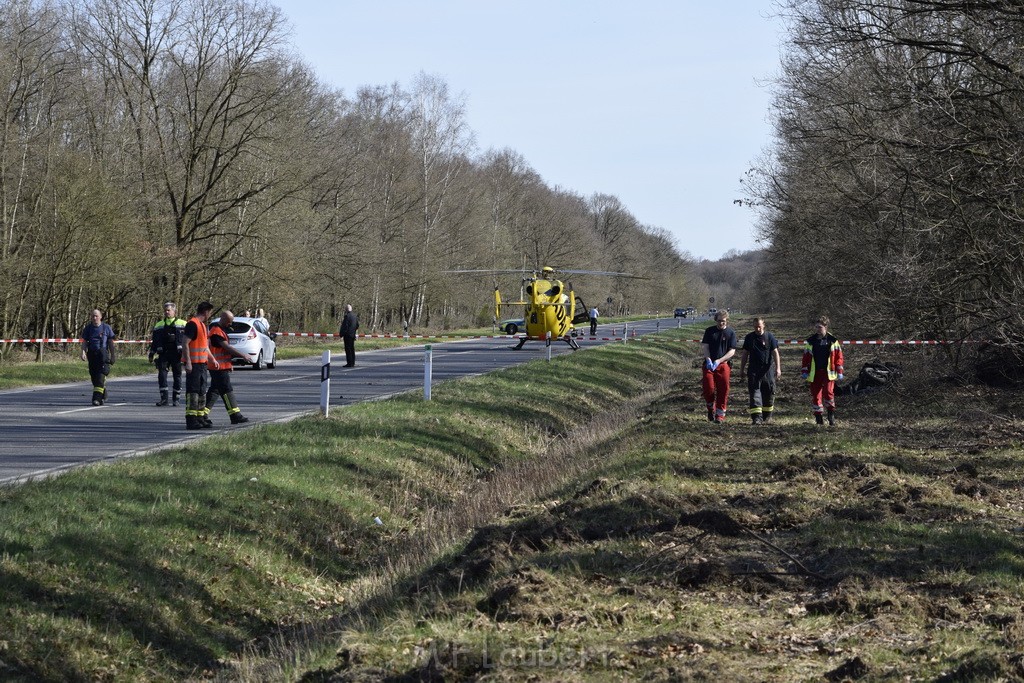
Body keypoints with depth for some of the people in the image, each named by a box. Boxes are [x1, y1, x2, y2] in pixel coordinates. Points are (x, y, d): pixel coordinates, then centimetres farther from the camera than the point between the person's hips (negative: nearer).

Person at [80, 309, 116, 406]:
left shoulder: (106, 328, 3)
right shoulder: (88, 328, 8)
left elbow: (111, 342, 8)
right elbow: (84, 342, 7)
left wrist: (112, 356, 7)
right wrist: (83, 352, -10)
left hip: (103, 355, -3)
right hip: (92, 355, 3)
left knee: (100, 376, -14)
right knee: (93, 377, 8)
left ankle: (97, 398, -19)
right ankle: (103, 394, 28)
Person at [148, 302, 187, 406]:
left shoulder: (182, 324, 7)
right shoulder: (159, 325, 16)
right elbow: (154, 341, 20)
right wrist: (151, 354, 15)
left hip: (177, 354, -2)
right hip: (163, 354, 2)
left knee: (177, 376, 2)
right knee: (162, 374, -8)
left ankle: (176, 399, 11)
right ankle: (164, 399, -6)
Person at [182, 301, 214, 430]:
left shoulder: (202, 325, 19)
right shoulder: (192, 324, -13)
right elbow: (185, 344, -19)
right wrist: (188, 363, -23)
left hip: (202, 364, 10)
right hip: (193, 364, -10)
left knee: (202, 392, 15)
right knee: (193, 392, -10)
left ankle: (201, 418, 22)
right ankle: (191, 420, -11)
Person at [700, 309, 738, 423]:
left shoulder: (731, 333, 3)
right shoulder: (710, 331, 8)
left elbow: (732, 351, -2)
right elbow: (704, 346, 4)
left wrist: (718, 361, -12)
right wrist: (709, 360, -13)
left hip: (723, 364, -1)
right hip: (709, 364, 1)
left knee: (723, 389, -5)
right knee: (708, 388, -8)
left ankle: (720, 414, 4)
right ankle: (711, 408, 17)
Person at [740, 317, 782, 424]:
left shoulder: (769, 336, 0)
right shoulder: (749, 338, 7)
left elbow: (775, 353, -2)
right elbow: (745, 354, 14)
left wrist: (778, 368, -9)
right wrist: (742, 369, 14)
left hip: (767, 369, -1)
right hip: (754, 370, 1)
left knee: (768, 393, 5)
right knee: (754, 392, -9)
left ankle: (767, 416, 21)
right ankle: (756, 417, -14)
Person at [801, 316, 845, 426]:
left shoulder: (833, 341, 3)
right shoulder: (811, 341, 8)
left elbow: (839, 357, 6)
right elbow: (806, 358, 11)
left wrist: (839, 371, 2)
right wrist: (804, 371, 6)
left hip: (828, 372, -3)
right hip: (814, 373, 3)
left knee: (828, 392, -18)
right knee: (815, 395, 2)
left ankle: (831, 414, -1)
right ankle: (818, 417, 13)